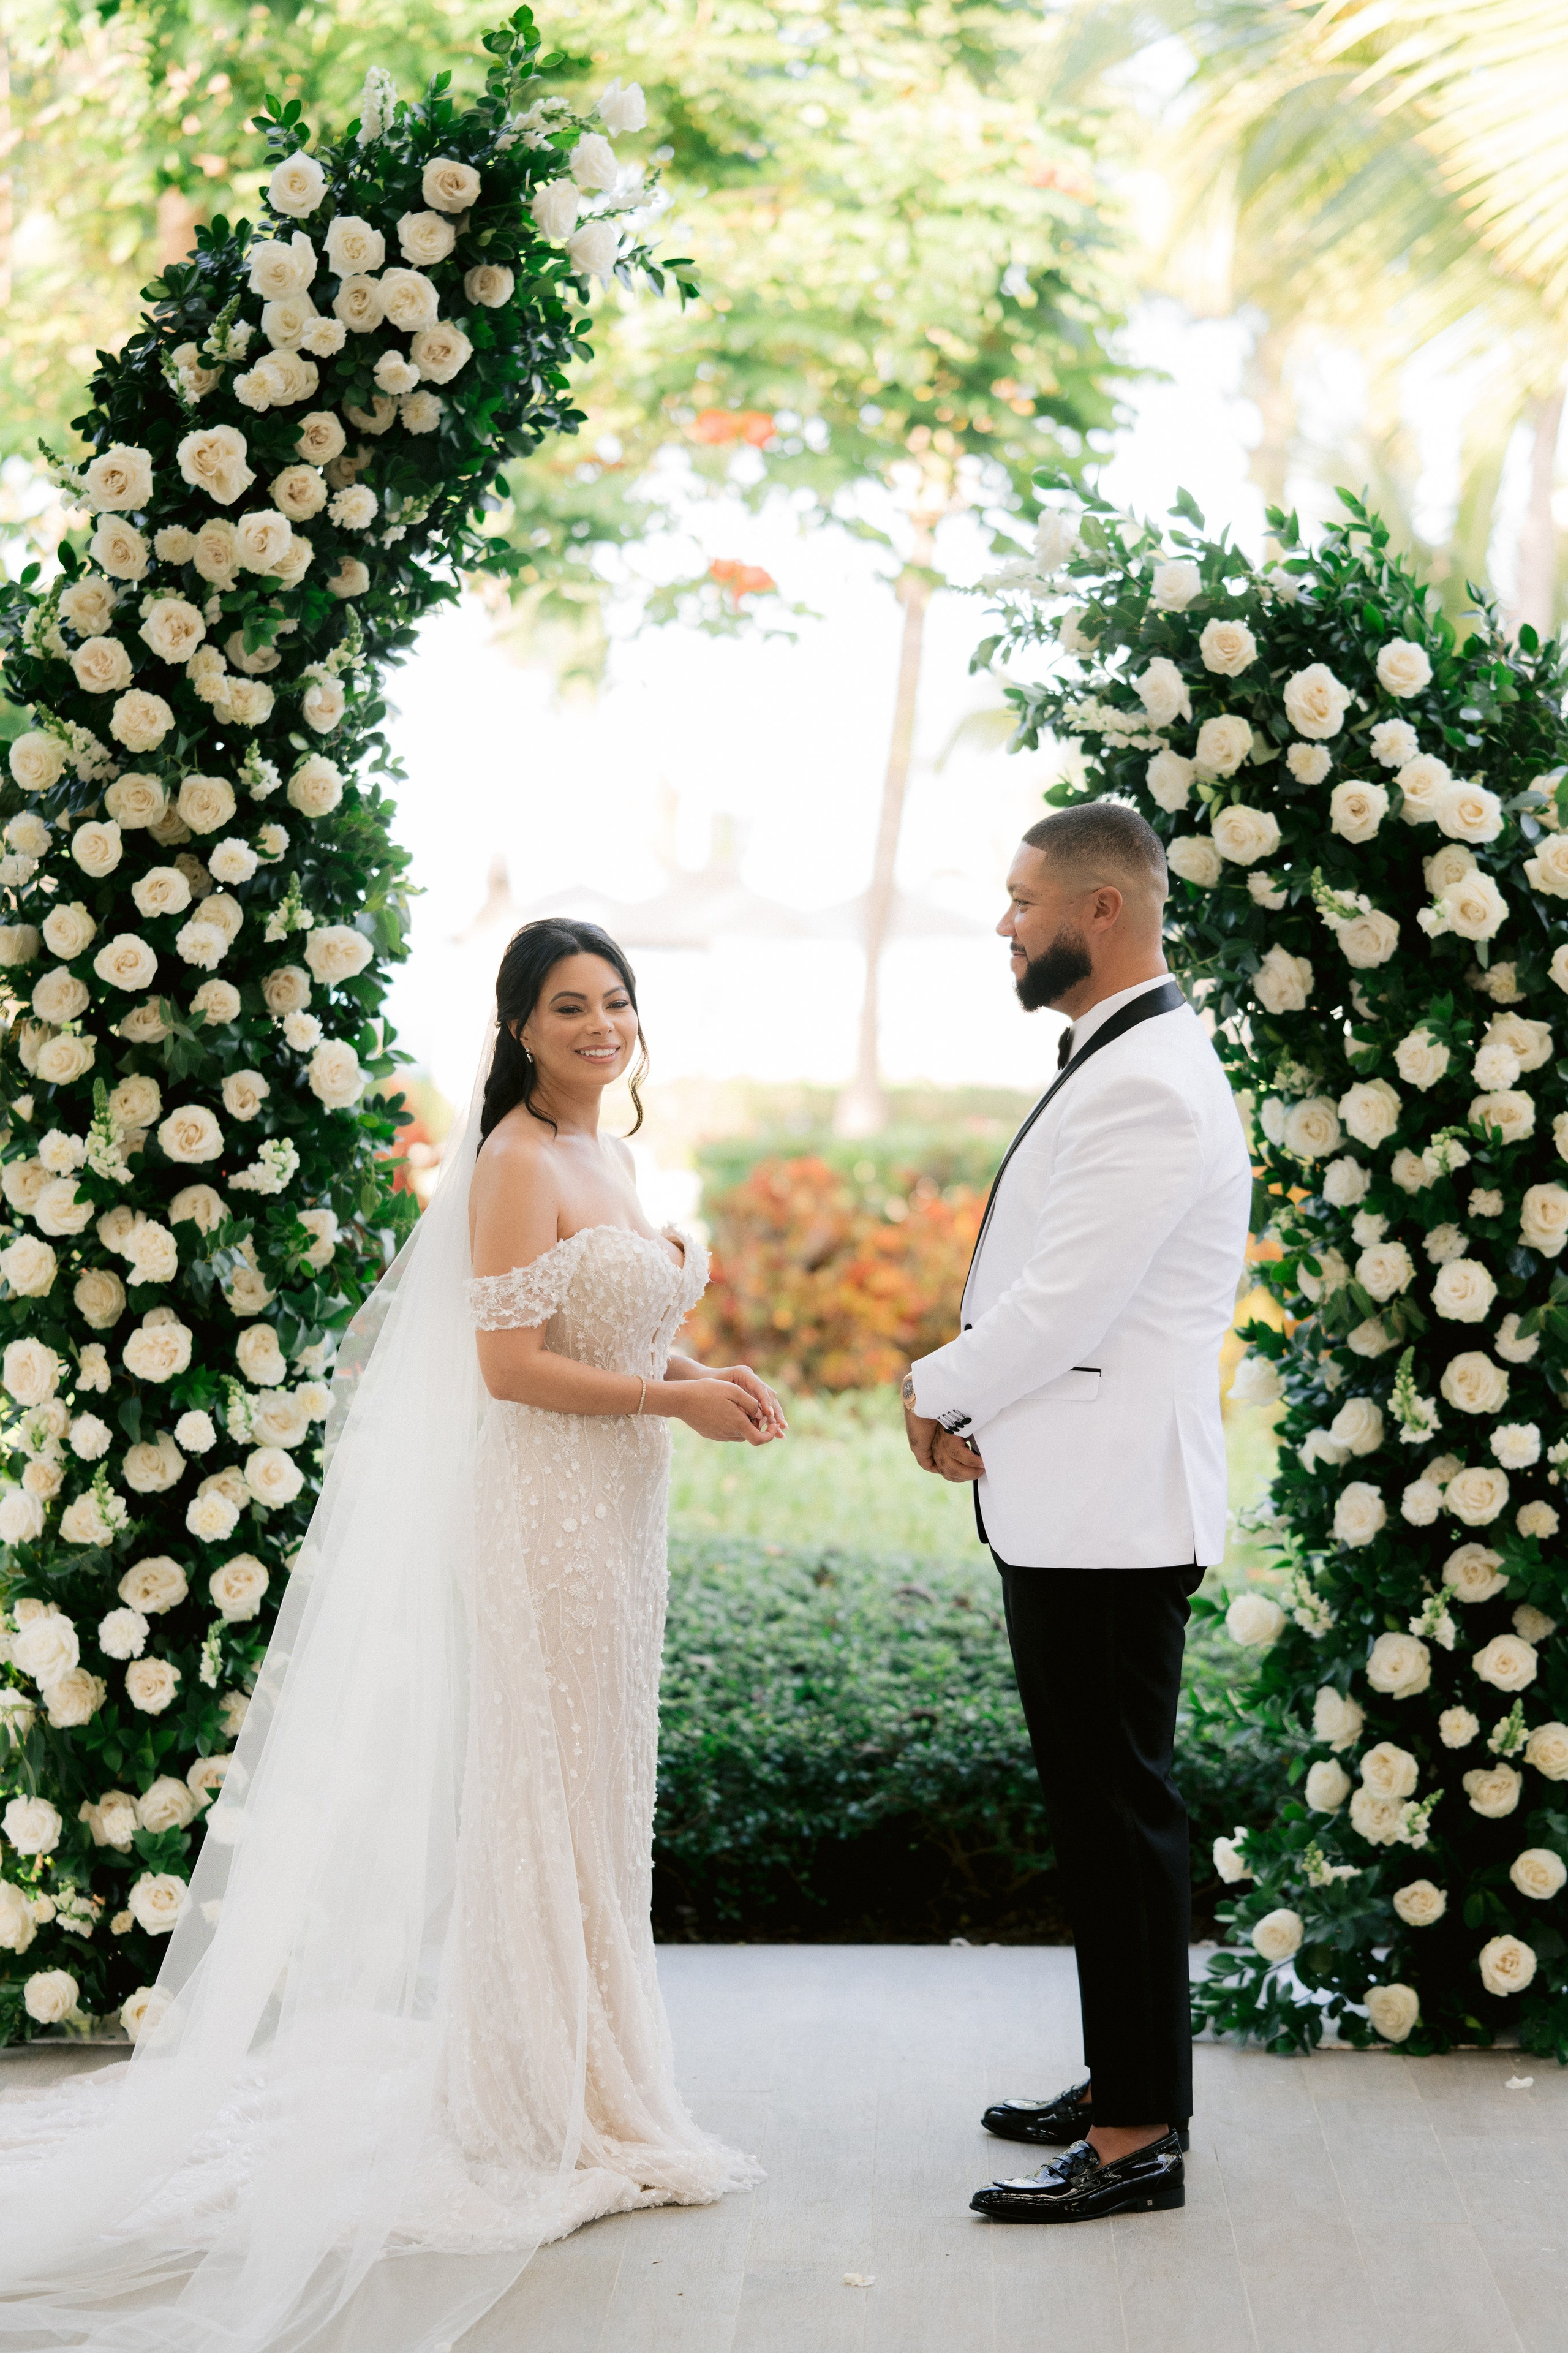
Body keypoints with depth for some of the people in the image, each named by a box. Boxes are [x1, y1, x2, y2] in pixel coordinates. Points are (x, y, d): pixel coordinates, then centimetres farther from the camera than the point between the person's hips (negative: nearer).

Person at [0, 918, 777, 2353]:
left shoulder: (609, 1158, 14)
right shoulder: (517, 1164, -14)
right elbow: (509, 1363, -19)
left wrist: (699, 1372, 3)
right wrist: (676, 1398, -16)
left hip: (614, 1509, 9)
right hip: (542, 1508, -9)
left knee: (598, 1795, 15)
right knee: (545, 1798, -1)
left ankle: (581, 2084, 26)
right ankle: (544, 2115, 10)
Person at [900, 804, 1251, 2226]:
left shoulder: (1151, 1086, -18)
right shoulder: (1112, 1067, 16)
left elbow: (1065, 1308, -21)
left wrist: (936, 1394, -5)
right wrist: (978, 1414, 6)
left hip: (1112, 1517, -10)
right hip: (1069, 1507, 10)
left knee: (1119, 1811, -4)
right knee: (1099, 1804, 16)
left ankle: (1138, 2140, 3)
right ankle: (1128, 2083, 27)